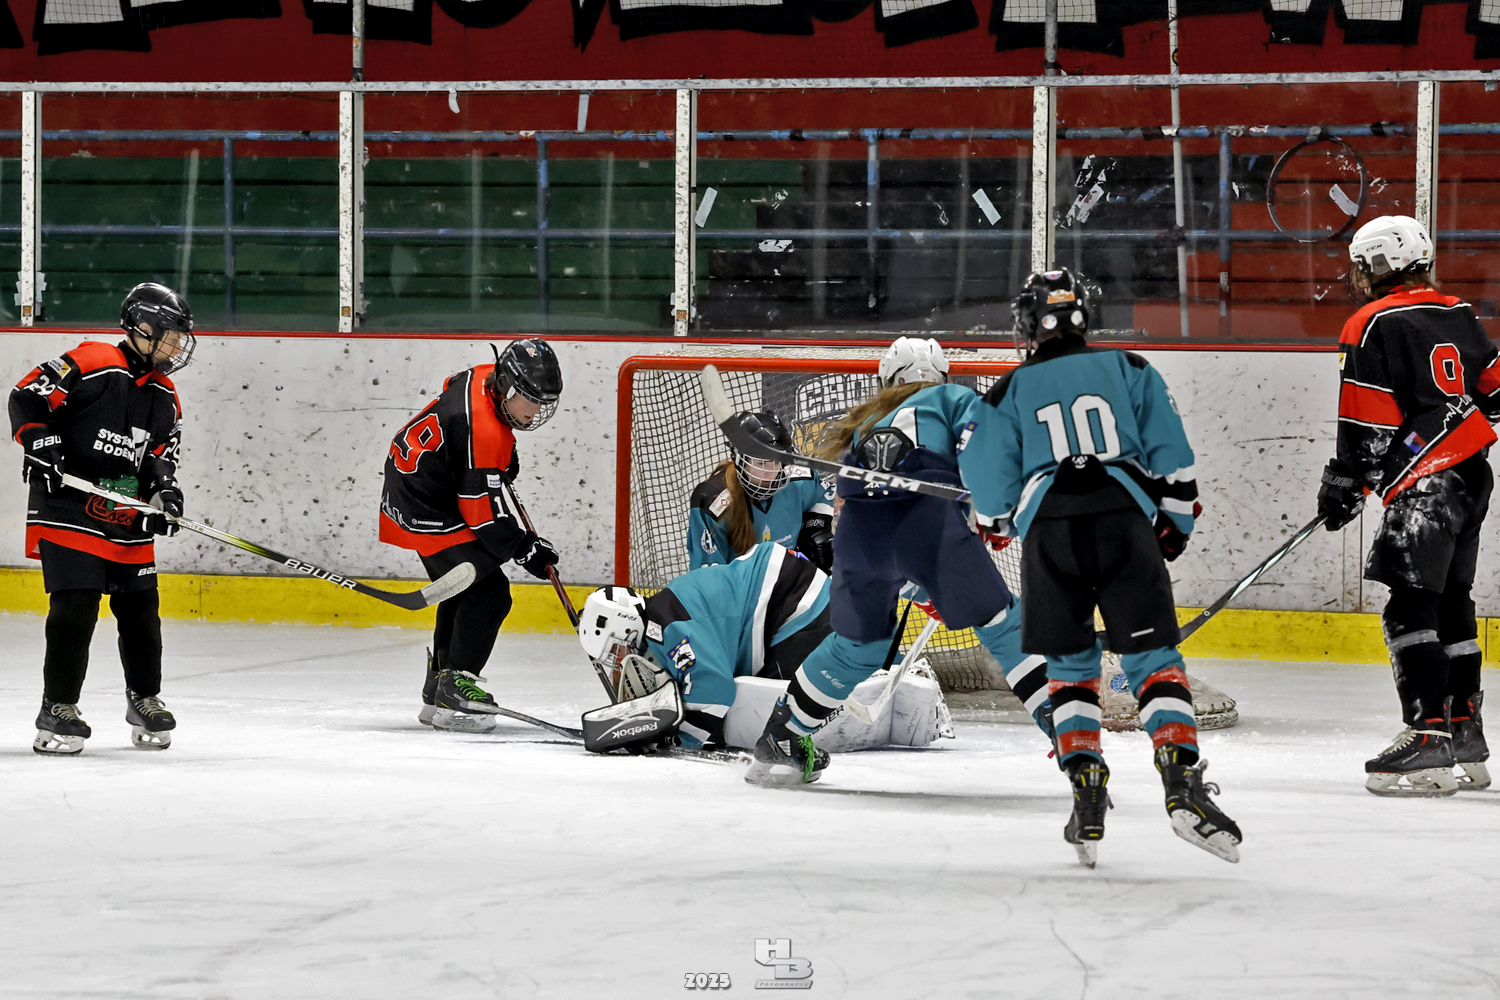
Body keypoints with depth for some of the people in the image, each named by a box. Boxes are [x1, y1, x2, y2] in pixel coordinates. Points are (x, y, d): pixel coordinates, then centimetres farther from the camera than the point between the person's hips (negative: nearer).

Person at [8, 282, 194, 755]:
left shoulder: (165, 398, 13)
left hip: (129, 521, 7)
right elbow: (27, 397, -12)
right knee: (75, 607, -13)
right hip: (68, 510, -7)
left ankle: (144, 699, 28)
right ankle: (58, 709, -6)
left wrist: (164, 488, -3)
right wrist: (38, 440, -25)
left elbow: (161, 455, 16)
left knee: (140, 608, 10)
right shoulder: (92, 365, -11)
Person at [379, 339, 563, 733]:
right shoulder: (482, 432, -31)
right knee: (490, 593, -16)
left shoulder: (485, 377, -4)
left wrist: (504, 455, 18)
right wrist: (523, 548, -19)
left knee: (463, 593, 19)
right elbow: (482, 510, -27)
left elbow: (453, 387, 22)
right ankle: (454, 689, -14)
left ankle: (438, 693, 28)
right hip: (425, 511, -11)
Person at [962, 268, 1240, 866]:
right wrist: (1174, 524, 20)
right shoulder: (1128, 369, 16)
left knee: (1070, 664, 14)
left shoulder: (1010, 392, 15)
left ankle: (1086, 795, 2)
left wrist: (998, 523, 31)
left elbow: (991, 485, 11)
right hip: (1126, 519, 0)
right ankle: (1182, 782, -18)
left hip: (1047, 529, 0)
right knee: (1153, 658, 0)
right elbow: (1171, 455, 10)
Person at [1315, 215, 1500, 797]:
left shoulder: (1373, 326, -9)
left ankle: (1428, 735, -19)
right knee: (1450, 605, 14)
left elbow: (1366, 427, -12)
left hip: (1425, 485, -9)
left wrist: (1343, 485, -2)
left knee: (1411, 609, -11)